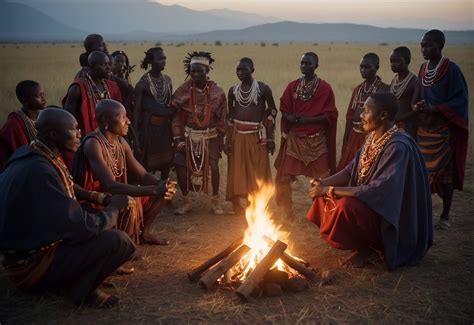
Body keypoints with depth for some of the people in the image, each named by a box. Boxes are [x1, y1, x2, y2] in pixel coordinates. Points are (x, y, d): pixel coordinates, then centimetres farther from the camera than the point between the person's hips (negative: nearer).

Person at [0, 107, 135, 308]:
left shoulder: (29, 156, 1)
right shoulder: (39, 170, -28)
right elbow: (81, 228, -27)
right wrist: (114, 208, -11)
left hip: (28, 246, 10)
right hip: (32, 264, -10)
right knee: (118, 241, -21)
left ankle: (76, 279, 9)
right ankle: (81, 289, 0)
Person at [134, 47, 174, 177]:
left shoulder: (167, 80, 6)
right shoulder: (143, 82, -11)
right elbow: (137, 110, -11)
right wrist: (136, 133, -14)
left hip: (165, 126, 5)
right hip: (149, 126, -5)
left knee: (166, 161, 12)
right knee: (146, 163, 0)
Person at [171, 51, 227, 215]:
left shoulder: (217, 92, -6)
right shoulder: (182, 91, -6)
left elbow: (221, 119, 1)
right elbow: (176, 117, -1)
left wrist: (221, 141, 2)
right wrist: (178, 139, -7)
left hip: (210, 137, -1)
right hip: (188, 136, 1)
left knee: (213, 166, -8)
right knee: (180, 166, -6)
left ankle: (215, 200, 15)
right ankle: (187, 201, 14)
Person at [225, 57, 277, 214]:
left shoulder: (263, 88, -6)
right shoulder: (233, 90, 5)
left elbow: (272, 111, 0)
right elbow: (230, 117, 11)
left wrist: (270, 137, -4)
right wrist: (228, 140, 8)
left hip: (257, 136, -3)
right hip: (238, 136, 3)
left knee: (258, 173, 0)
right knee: (238, 173, 6)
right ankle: (241, 207, 16)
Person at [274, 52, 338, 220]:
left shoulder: (325, 88, -5)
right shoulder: (292, 86, 5)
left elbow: (330, 115, -7)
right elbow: (284, 111, 8)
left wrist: (307, 119, -16)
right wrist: (290, 118, -14)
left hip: (316, 140, -3)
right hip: (294, 139, 3)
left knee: (321, 180, 2)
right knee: (283, 177, 3)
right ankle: (287, 214, 21)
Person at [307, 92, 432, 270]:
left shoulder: (399, 147, -27)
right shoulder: (373, 137, 1)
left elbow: (379, 191, -32)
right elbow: (352, 170, 6)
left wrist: (331, 190, -29)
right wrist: (325, 183, -12)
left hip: (391, 219, -9)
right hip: (371, 203, 9)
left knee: (346, 206, -33)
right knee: (324, 195, 1)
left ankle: (365, 249, -3)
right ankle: (362, 243, 11)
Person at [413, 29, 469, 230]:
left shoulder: (451, 69, -11)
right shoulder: (423, 69, 8)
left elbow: (461, 100, -12)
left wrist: (434, 108, -22)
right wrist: (418, 106, -3)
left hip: (443, 129, -6)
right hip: (424, 128, 6)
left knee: (444, 172, 1)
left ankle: (445, 215, 14)